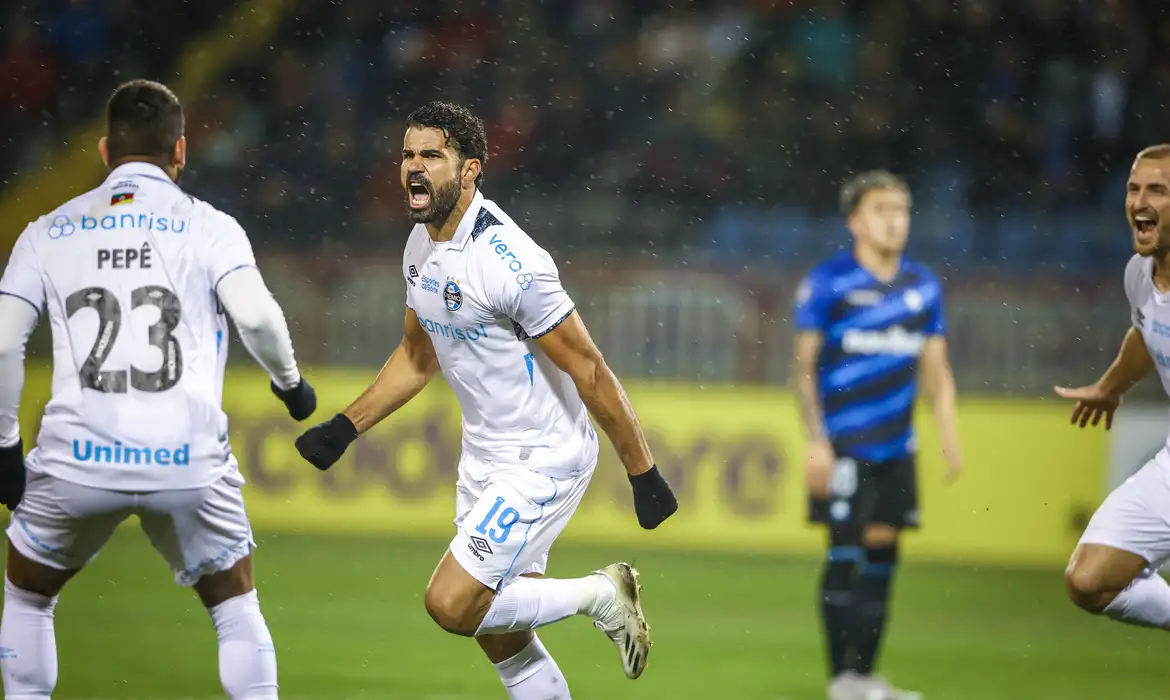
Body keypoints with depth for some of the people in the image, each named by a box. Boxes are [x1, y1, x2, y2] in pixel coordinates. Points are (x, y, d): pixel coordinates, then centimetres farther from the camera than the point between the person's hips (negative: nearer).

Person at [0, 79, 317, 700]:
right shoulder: (208, 226, 7)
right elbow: (255, 314, -9)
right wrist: (289, 380, 9)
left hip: (77, 459, 1)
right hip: (188, 461, -1)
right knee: (235, 607, 21)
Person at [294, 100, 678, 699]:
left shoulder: (509, 262, -24)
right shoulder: (422, 246, 3)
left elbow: (589, 372, -20)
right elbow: (418, 356, 19)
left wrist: (642, 473, -17)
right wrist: (345, 427, 13)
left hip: (543, 463, -9)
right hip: (484, 458, 9)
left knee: (451, 605, -14)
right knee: (501, 640, 11)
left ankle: (600, 595, 4)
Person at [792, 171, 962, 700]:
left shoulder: (923, 287, 9)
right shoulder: (827, 283, -5)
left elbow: (936, 369, 14)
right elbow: (805, 367, -3)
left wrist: (949, 437, 3)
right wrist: (815, 441, -10)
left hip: (897, 447, 5)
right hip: (843, 445, -5)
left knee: (882, 554, 6)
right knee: (845, 552, -8)